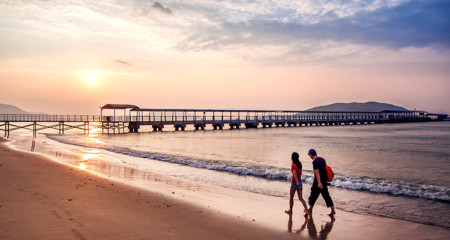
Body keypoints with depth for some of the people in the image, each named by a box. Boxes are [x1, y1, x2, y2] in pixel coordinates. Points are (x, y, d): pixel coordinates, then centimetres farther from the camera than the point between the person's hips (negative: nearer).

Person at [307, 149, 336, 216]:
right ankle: (333, 210, 3)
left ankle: (310, 210, 19)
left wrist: (319, 183, -30)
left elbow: (317, 172, -24)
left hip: (318, 182, -7)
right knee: (326, 195, 9)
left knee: (313, 195, 7)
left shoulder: (315, 161, -15)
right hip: (324, 181, 7)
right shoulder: (322, 159, 11)